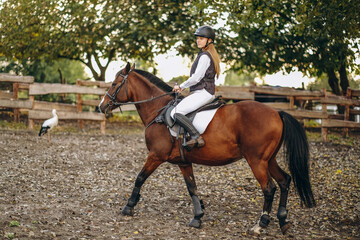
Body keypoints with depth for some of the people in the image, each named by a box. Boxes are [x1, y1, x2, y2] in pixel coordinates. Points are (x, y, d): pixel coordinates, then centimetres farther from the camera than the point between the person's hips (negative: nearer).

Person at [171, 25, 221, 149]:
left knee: (176, 113, -20)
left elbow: (196, 78, -18)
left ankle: (196, 137, -29)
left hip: (203, 93, -11)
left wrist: (181, 86, -5)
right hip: (206, 92, 11)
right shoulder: (209, 55, 19)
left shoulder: (204, 56, -13)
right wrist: (183, 87, 15)